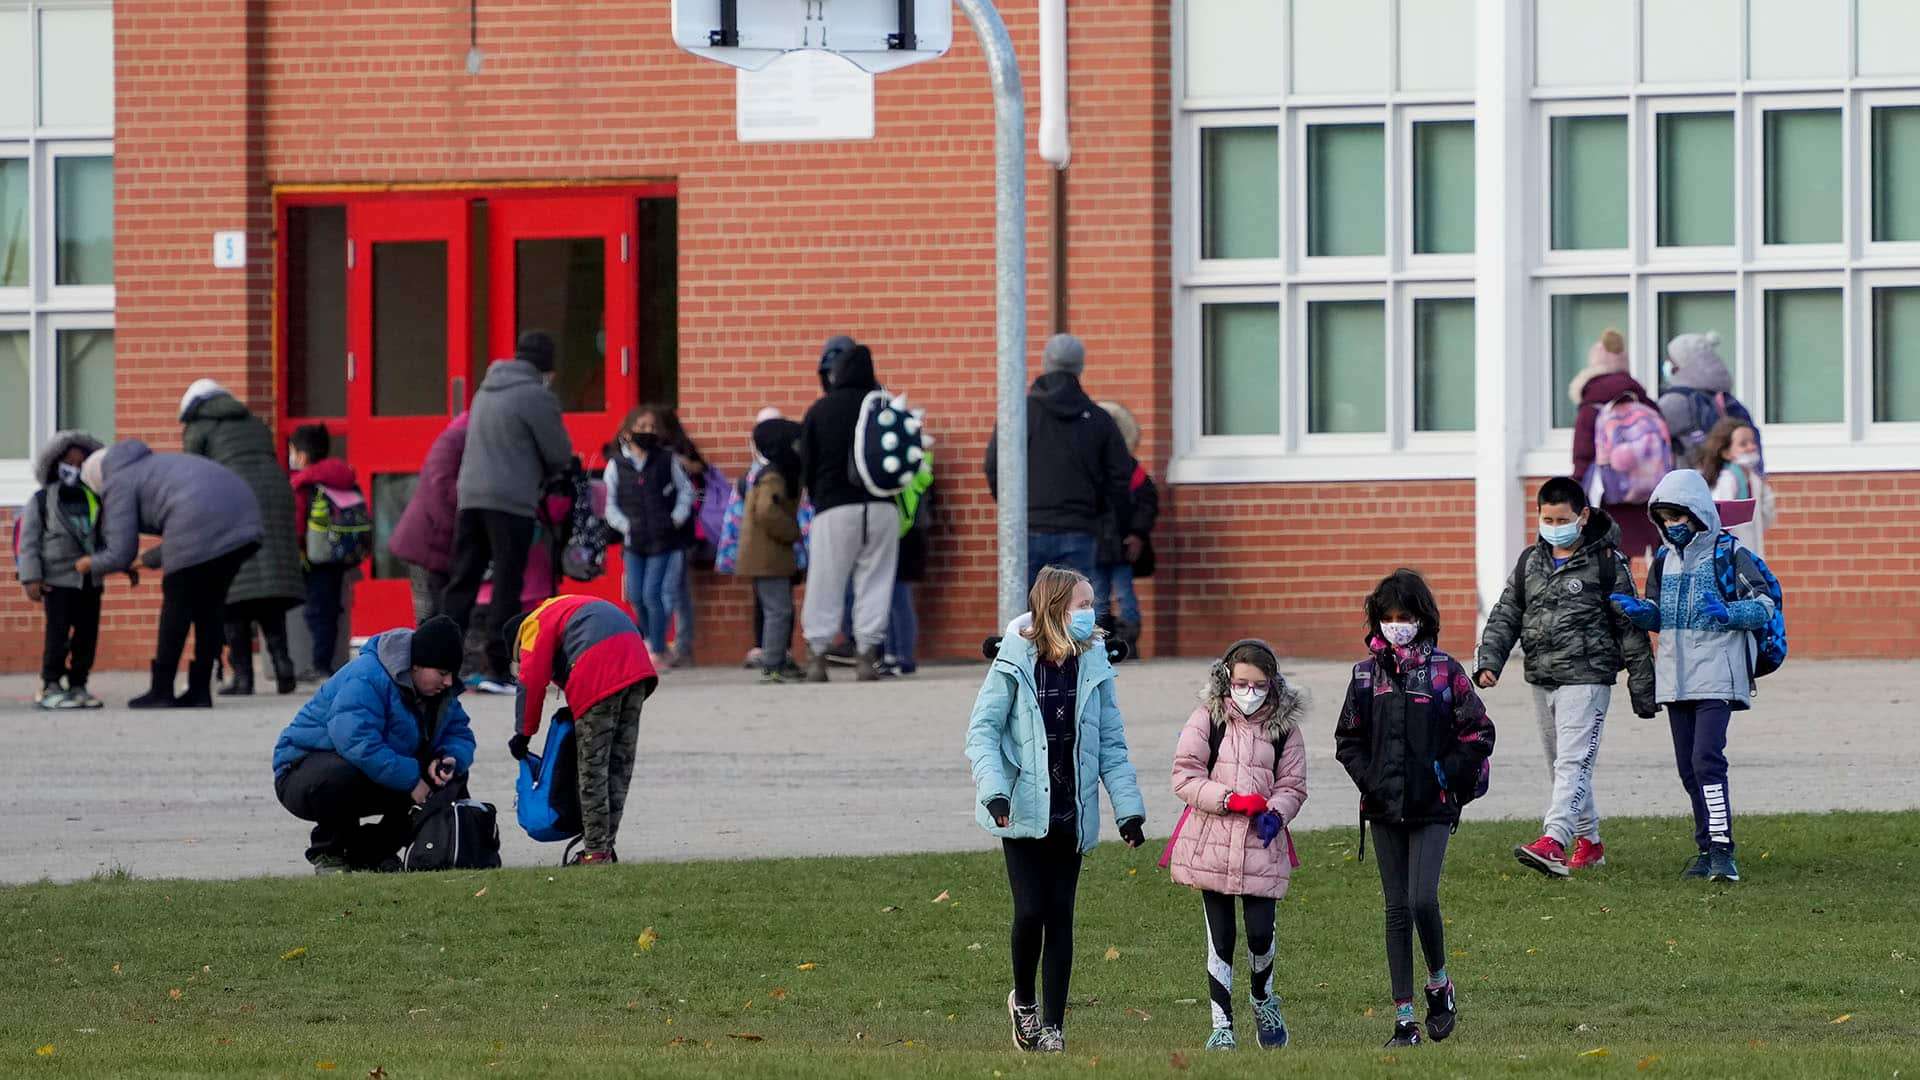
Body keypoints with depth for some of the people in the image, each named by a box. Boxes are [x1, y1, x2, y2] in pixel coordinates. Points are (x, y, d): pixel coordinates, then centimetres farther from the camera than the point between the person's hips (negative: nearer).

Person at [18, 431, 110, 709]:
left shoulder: (95, 500, 10)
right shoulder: (42, 501, -2)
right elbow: (29, 540, -4)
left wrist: (127, 564, 9)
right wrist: (31, 578, -13)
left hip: (91, 579, 5)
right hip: (59, 579, -5)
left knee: (87, 634, 5)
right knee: (58, 633, -7)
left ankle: (77, 686, 14)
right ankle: (50, 688, -2)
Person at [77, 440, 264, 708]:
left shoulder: (119, 485, 10)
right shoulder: (152, 464, 35)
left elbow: (120, 555, 5)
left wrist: (91, 565, 24)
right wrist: (150, 559, 49)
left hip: (202, 522, -8)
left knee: (177, 602, 5)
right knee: (210, 602, 16)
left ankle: (161, 691, 10)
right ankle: (200, 690, 17)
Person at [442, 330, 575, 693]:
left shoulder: (486, 391, 18)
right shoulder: (537, 396, -6)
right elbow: (560, 454, -3)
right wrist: (542, 474, 20)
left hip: (470, 496, 7)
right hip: (512, 500, -7)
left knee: (461, 581, 8)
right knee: (507, 586, -2)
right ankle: (496, 670, -5)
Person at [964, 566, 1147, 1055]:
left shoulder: (1093, 666, 2)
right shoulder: (1015, 663, -8)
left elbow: (1111, 743, 7)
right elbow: (983, 730, -7)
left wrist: (1128, 806, 1)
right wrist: (994, 791, -21)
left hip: (1071, 813, 3)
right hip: (1024, 811, -3)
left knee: (1060, 915, 3)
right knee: (1031, 910, -10)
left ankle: (1053, 1024, 11)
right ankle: (1023, 1001, 16)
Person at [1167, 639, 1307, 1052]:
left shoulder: (1284, 728, 5)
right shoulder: (1206, 721, 0)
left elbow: (1293, 786, 8)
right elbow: (1185, 778, -5)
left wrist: (1275, 813, -14)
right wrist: (1230, 800, -17)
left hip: (1262, 845, 1)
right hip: (1211, 843, -1)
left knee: (1261, 930, -5)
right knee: (1220, 936, 3)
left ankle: (1262, 998, 27)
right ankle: (1222, 1025, 11)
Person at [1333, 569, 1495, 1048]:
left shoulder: (1444, 671, -1)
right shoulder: (1366, 673, 8)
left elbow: (1479, 733, 2)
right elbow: (1348, 739, 14)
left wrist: (1446, 772, -7)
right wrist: (1368, 778, -1)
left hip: (1432, 808, -3)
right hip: (1384, 809, 3)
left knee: (1423, 900, -16)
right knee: (1397, 909, 4)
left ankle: (1439, 982, 12)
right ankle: (1404, 1019, 7)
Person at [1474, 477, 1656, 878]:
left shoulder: (1607, 563, -4)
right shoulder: (1530, 561, 11)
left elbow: (1631, 629, -1)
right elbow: (1505, 616, 13)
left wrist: (1643, 691, -1)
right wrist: (1488, 661, -4)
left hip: (1586, 679, -7)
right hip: (1541, 679, 7)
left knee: (1574, 761, -17)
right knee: (1561, 765, 14)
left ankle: (1554, 841, -30)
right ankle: (1589, 841, 26)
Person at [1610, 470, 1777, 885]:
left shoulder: (1730, 555, -4)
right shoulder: (1666, 561, 16)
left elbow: (1764, 607, -7)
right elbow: (1657, 617, 22)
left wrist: (1727, 613, -25)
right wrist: (1638, 611, 0)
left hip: (1717, 675, -7)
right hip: (1676, 680, 7)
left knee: (1707, 758, -19)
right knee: (1688, 767, 8)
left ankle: (1722, 849, -22)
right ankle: (1707, 848, 16)